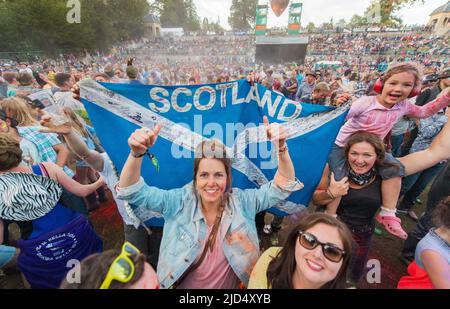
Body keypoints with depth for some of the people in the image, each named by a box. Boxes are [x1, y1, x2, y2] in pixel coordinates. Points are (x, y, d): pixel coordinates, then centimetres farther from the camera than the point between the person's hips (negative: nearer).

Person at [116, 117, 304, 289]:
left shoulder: (242, 201, -18)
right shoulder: (180, 201, -19)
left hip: (231, 286, 1)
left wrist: (281, 148, -39)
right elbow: (133, 192, -23)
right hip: (182, 285, 0)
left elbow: (281, 188, -22)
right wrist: (137, 153, -41)